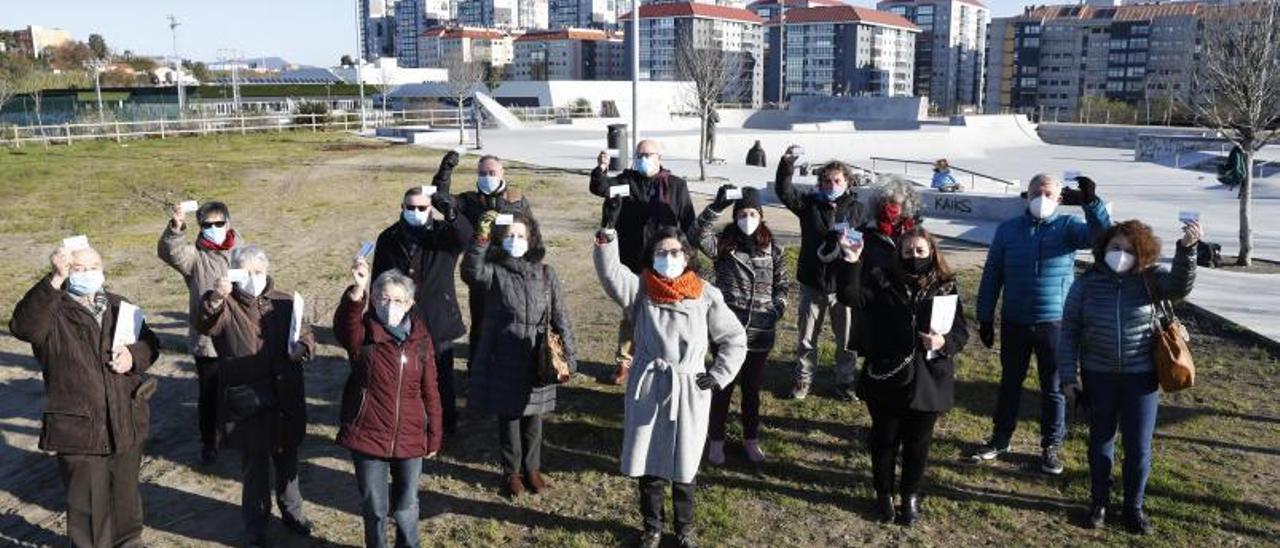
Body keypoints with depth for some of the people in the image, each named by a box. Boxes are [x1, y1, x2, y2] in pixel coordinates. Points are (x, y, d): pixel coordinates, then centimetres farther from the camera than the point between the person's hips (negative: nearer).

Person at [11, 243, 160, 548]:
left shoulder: (119, 306, 8)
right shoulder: (52, 311, -7)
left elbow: (150, 342, 11)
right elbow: (23, 326, -29)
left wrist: (133, 355, -12)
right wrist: (55, 281, -37)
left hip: (126, 424, 4)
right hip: (78, 429, -4)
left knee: (126, 494, 21)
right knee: (87, 504, 6)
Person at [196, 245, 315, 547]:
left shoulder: (284, 301, 4)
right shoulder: (226, 306, -5)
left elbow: (306, 335, 10)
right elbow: (204, 324, -25)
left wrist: (301, 348, -13)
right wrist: (215, 298, -44)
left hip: (286, 397, 3)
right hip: (247, 401, -3)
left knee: (287, 457, 18)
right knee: (254, 462, 9)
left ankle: (292, 511, 38)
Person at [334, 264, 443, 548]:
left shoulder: (420, 338, -1)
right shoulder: (363, 333, -10)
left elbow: (429, 391, 4)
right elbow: (344, 326, -36)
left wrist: (434, 436, 6)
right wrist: (356, 291, -54)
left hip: (409, 438, 2)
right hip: (367, 437, -2)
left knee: (406, 505, 18)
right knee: (375, 508, 13)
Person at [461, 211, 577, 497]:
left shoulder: (545, 273, 3)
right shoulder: (494, 271, -4)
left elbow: (559, 316, 5)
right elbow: (471, 273, -29)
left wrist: (568, 355, 3)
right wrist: (481, 238, -37)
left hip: (536, 359, 2)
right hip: (504, 359, -2)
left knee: (533, 416, 12)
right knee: (508, 415, 9)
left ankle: (532, 468, 31)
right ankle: (511, 471, 26)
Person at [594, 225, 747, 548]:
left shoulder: (706, 296, 0)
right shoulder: (641, 289, 0)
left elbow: (735, 339, 7)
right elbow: (611, 274, -21)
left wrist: (719, 375, -1)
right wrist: (606, 243, -38)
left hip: (690, 392, 0)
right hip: (647, 388, 0)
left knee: (684, 465, 10)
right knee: (648, 463, 10)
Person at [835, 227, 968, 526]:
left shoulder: (946, 287, 0)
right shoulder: (882, 279, -2)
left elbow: (962, 331, 0)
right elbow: (852, 297, -17)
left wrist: (944, 342, -21)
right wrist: (852, 262, -30)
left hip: (927, 382, 1)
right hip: (885, 379, 0)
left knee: (917, 442, 13)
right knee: (884, 438, 13)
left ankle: (910, 495, 34)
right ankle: (884, 494, 32)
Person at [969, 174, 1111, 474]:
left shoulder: (1068, 226, -2)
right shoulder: (1007, 229, 1)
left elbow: (1101, 235, -22)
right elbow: (992, 276, 3)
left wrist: (1092, 202, -37)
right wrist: (985, 318, 2)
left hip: (1055, 323, -1)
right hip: (1014, 323, 2)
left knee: (1054, 387, 9)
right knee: (1009, 382, 14)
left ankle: (1052, 446, 23)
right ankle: (1000, 438, 28)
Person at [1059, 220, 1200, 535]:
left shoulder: (1150, 280, -5)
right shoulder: (1086, 283, -4)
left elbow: (1180, 287, -27)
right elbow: (1069, 331, -1)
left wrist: (1186, 249, -42)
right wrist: (1067, 376, -4)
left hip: (1141, 377, -1)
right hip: (1098, 376, 1)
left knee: (1139, 447, 6)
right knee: (1100, 440, 14)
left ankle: (1134, 506, 26)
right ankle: (1099, 501, 31)